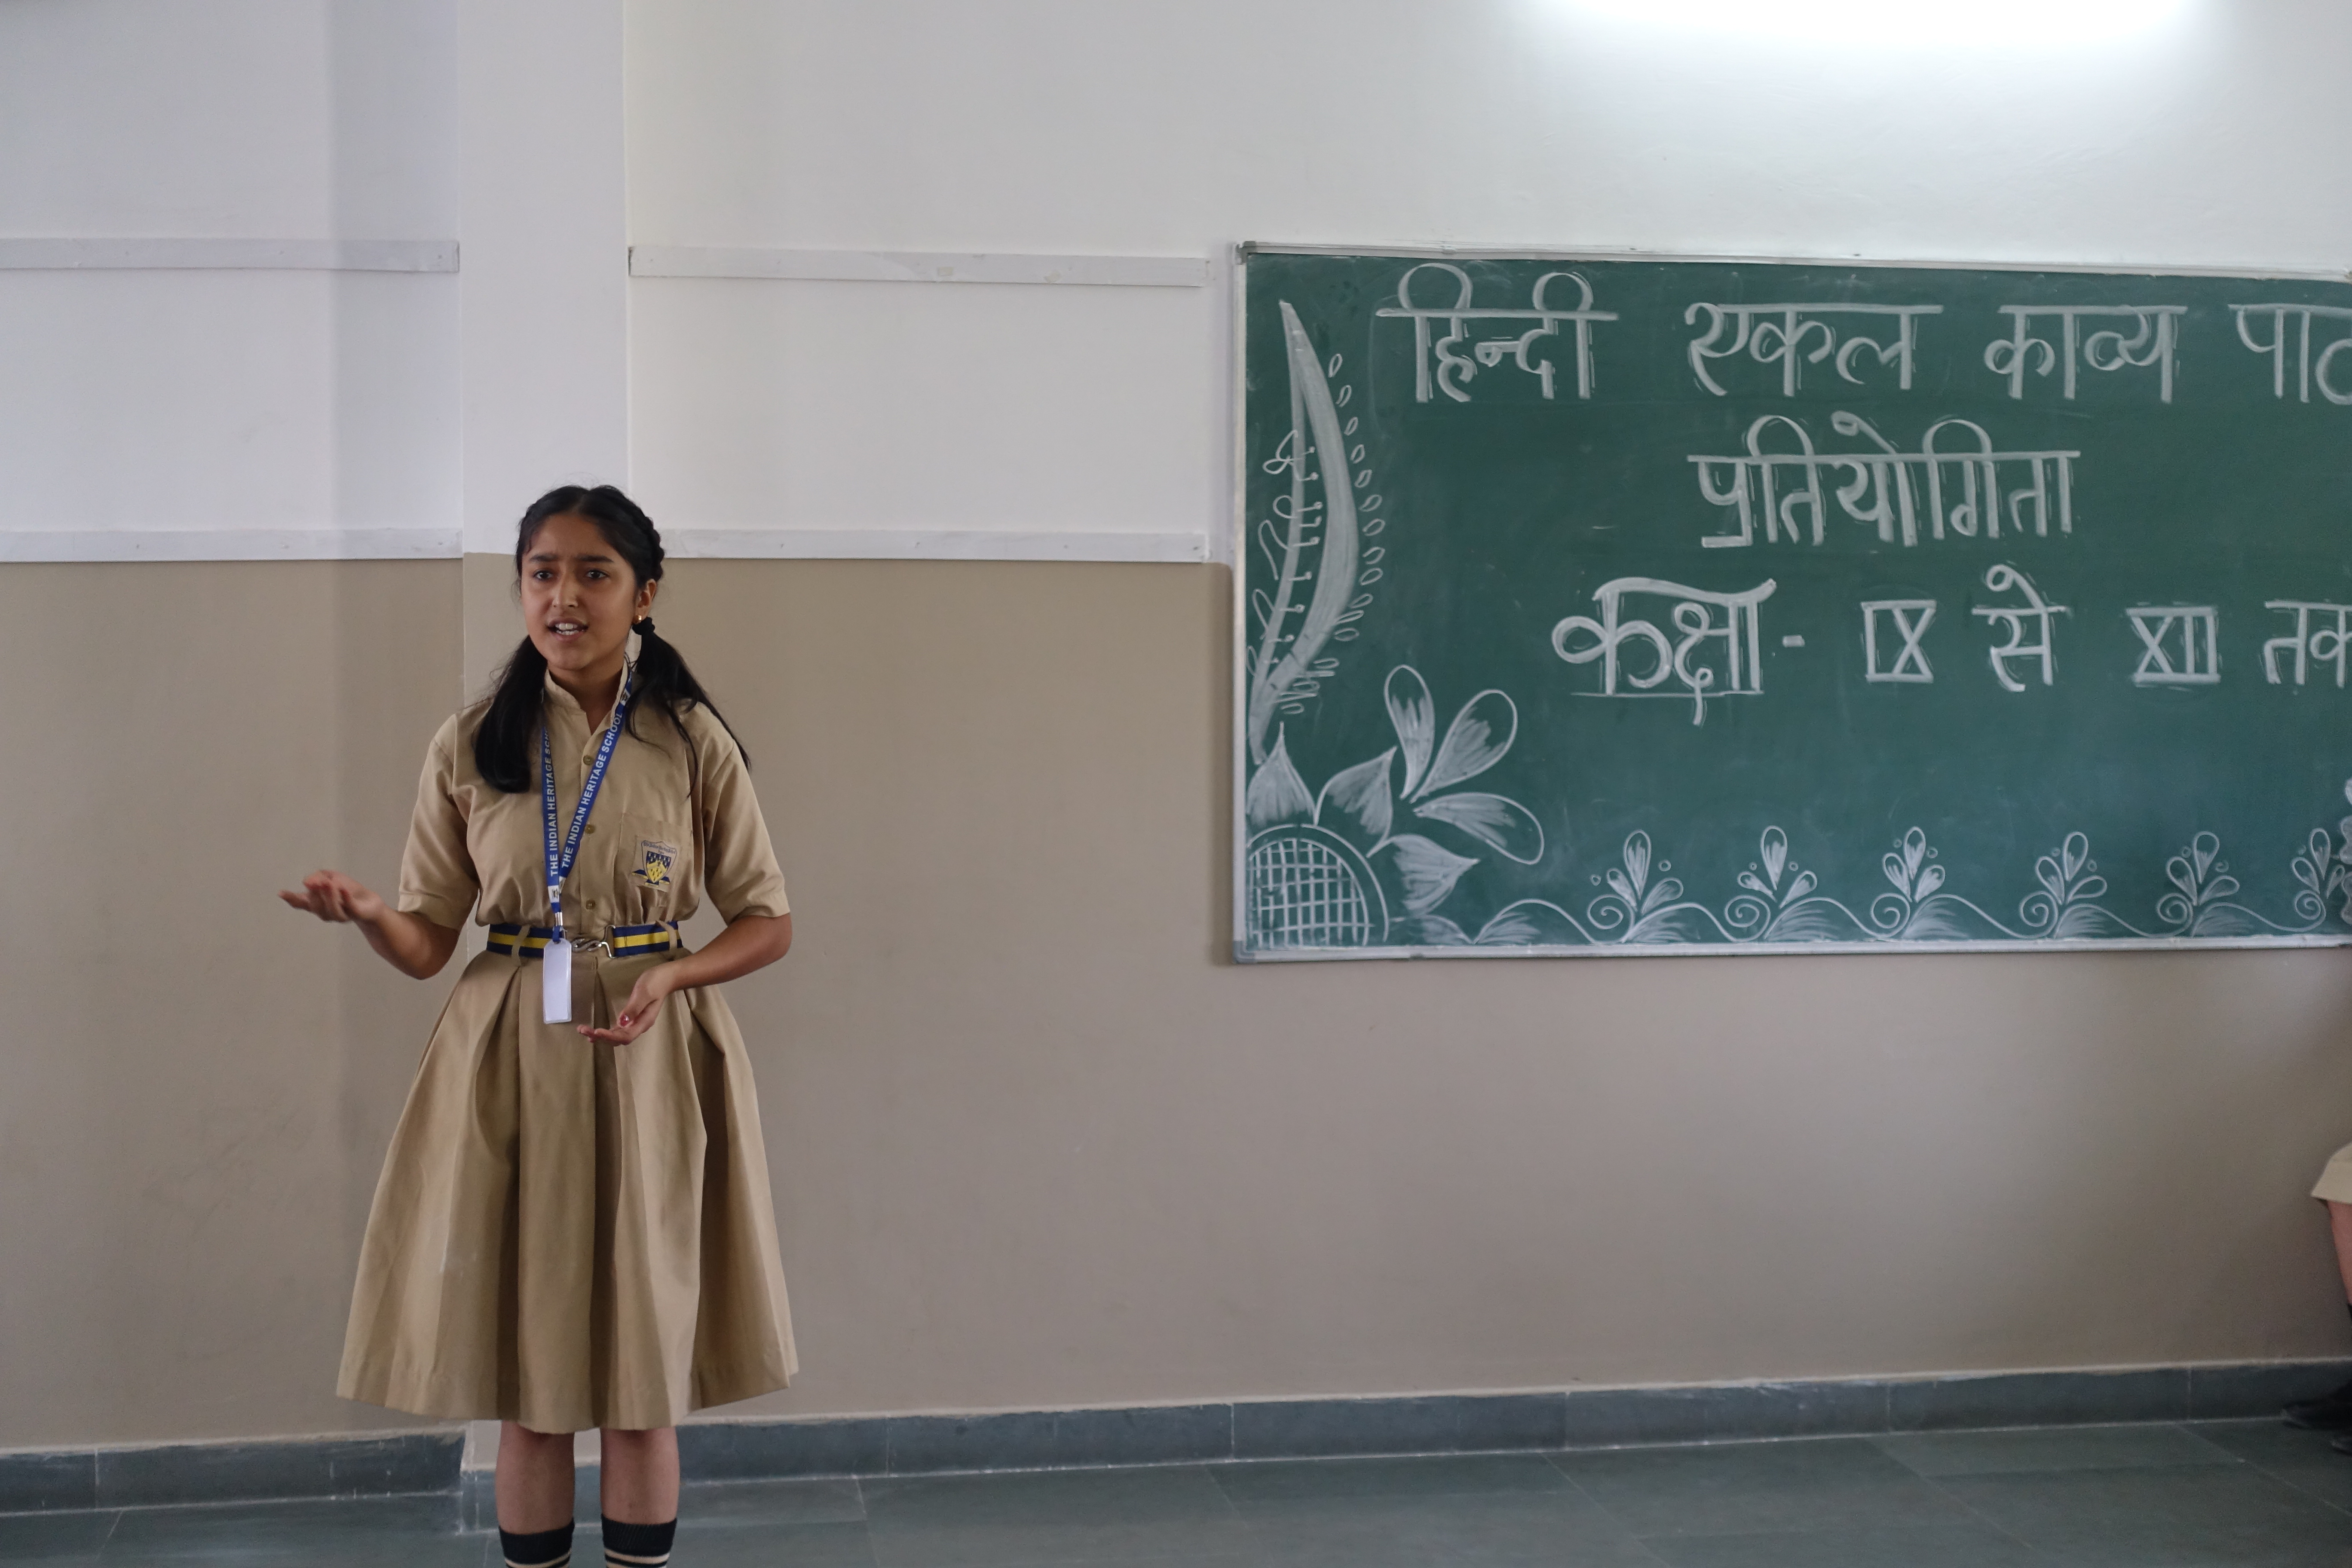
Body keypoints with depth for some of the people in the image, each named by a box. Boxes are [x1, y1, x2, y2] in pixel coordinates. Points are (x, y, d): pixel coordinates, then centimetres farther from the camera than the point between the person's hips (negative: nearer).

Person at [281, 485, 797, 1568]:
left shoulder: (692, 743, 0)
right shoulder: (470, 746, 3)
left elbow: (769, 924, 4)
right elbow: (427, 943, 1)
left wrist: (666, 980, -14)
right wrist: (365, 915, -21)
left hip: (652, 1062, -1)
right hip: (510, 1061, 1)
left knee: (644, 1372, 4)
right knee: (525, 1376, 5)